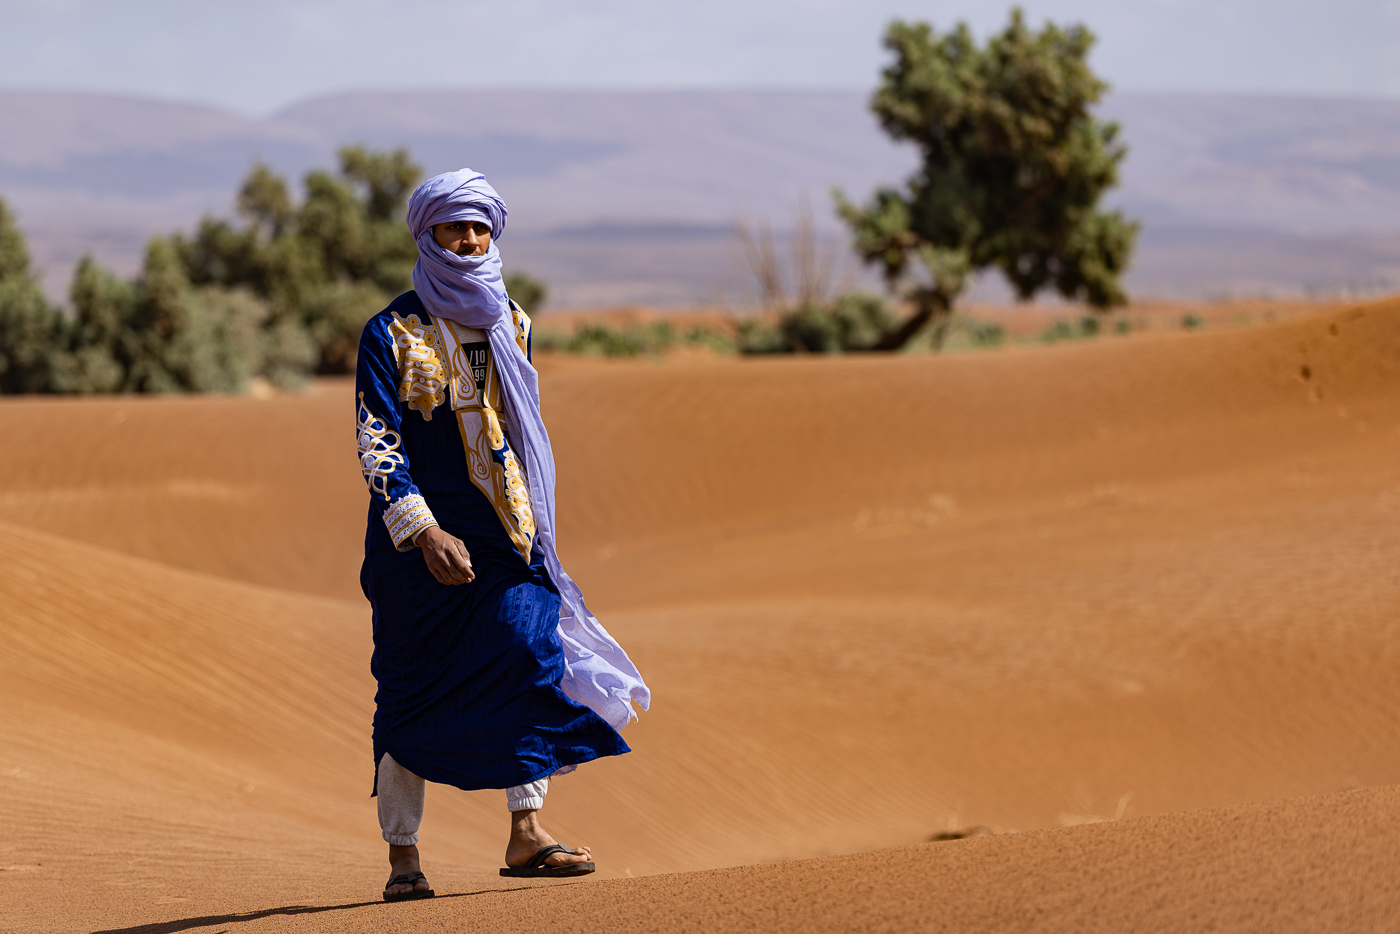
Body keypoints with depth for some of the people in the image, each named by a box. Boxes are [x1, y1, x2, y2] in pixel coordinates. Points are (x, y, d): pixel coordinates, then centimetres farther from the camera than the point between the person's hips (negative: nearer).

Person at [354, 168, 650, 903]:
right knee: (413, 687, 0)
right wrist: (424, 532, -23)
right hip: (419, 537, -4)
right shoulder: (392, 334, -6)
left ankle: (526, 832, -9)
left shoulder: (511, 326, 10)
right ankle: (403, 856, 8)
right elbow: (376, 444, -13)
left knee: (530, 654, -11)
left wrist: (533, 524, 21)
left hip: (505, 531, 4)